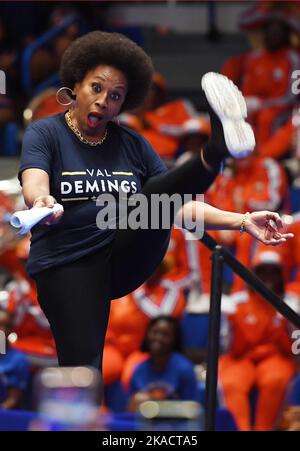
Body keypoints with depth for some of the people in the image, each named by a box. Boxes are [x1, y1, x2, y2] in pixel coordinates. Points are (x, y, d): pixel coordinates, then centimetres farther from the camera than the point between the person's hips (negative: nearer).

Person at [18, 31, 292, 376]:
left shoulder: (132, 144, 12)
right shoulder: (46, 134, 2)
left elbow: (181, 206, 10)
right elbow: (34, 183, -18)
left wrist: (242, 221, -4)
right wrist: (41, 201, -42)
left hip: (127, 258, 2)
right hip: (66, 266, -2)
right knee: (83, 365, -21)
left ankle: (217, 150, -52)